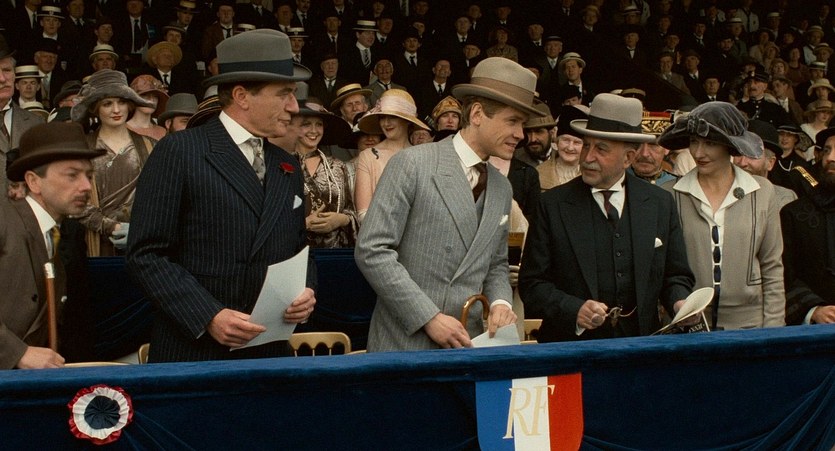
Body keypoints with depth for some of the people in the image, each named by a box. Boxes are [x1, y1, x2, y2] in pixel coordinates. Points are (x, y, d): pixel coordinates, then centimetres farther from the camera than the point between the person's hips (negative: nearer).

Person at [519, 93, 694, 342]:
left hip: (641, 346, 4)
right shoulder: (552, 204, 1)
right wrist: (574, 310, -15)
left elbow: (676, 275, 16)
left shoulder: (660, 204, 9)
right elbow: (531, 282, 0)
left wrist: (680, 304, -4)